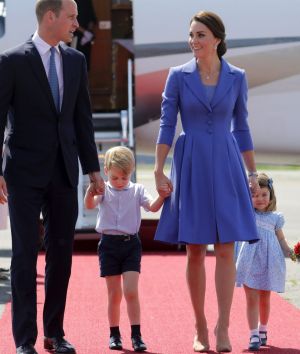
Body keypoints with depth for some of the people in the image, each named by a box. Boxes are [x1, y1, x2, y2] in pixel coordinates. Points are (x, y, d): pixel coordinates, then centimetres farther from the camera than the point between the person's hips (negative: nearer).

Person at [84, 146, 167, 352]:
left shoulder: (137, 190, 3)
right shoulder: (103, 190, 0)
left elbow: (153, 207, -9)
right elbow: (90, 205, -18)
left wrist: (162, 196, -30)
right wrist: (90, 191, -40)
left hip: (131, 244, 0)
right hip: (109, 244, 0)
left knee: (131, 291, -10)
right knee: (114, 294, 5)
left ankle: (136, 335, -6)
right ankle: (114, 335, 16)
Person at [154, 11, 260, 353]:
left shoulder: (236, 77, 4)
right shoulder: (178, 76, 0)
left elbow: (241, 128, 10)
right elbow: (166, 125, 0)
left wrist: (252, 173, 9)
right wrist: (159, 171, -6)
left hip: (225, 168, 1)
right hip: (191, 167, -1)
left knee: (225, 250, -5)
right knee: (195, 251, 3)